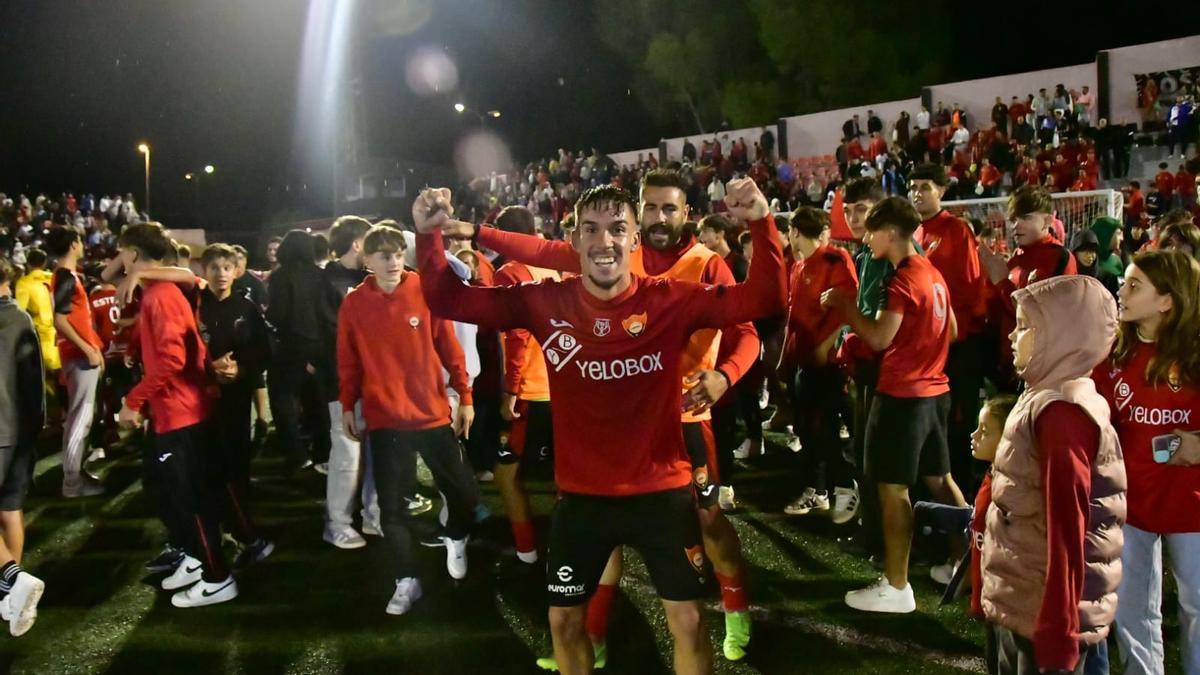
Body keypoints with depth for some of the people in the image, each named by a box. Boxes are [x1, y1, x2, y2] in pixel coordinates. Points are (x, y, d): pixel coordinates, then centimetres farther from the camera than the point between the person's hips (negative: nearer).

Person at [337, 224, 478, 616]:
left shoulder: (425, 292, -6)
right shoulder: (354, 304, -3)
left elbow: (449, 348, -2)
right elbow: (349, 361, 4)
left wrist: (465, 397, 0)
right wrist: (347, 406, 6)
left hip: (433, 412, 0)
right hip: (384, 419, 0)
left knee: (461, 489, 7)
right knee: (391, 504, 4)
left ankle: (456, 539, 39)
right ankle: (406, 581, 18)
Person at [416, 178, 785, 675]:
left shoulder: (672, 300, -12)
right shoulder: (545, 303, -7)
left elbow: (762, 299, -20)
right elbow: (448, 300, -6)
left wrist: (760, 223, -34)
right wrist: (428, 234, -21)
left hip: (661, 491, -2)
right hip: (580, 496, 2)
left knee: (687, 619, 9)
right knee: (563, 619, 16)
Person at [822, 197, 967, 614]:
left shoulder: (903, 279, -17)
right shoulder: (932, 274, 11)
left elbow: (880, 339, -23)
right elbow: (951, 332, 18)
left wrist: (844, 305, -13)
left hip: (902, 394, -9)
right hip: (933, 389, 9)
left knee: (893, 488, -2)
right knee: (938, 478, 17)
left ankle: (896, 588, 4)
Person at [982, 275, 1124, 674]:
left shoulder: (1061, 411, -21)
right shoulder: (1047, 398, 9)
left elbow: (1067, 528, -23)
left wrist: (1057, 637, -21)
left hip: (1044, 615, -9)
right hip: (1021, 603, 9)